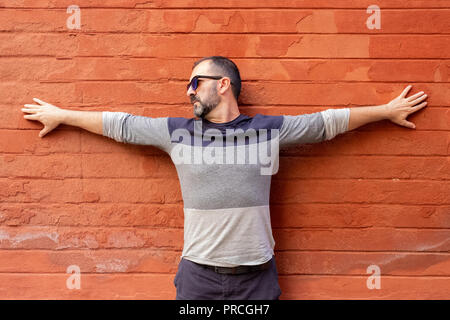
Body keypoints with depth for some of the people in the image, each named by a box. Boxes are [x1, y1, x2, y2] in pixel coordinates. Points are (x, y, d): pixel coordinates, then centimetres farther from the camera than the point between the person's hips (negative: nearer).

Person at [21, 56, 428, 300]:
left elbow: (328, 122, 9)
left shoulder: (269, 130, 1)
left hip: (257, 274, 0)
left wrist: (387, 110, 15)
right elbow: (120, 125, 11)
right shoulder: (176, 132, 4)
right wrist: (61, 115, 18)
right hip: (198, 272, 1)